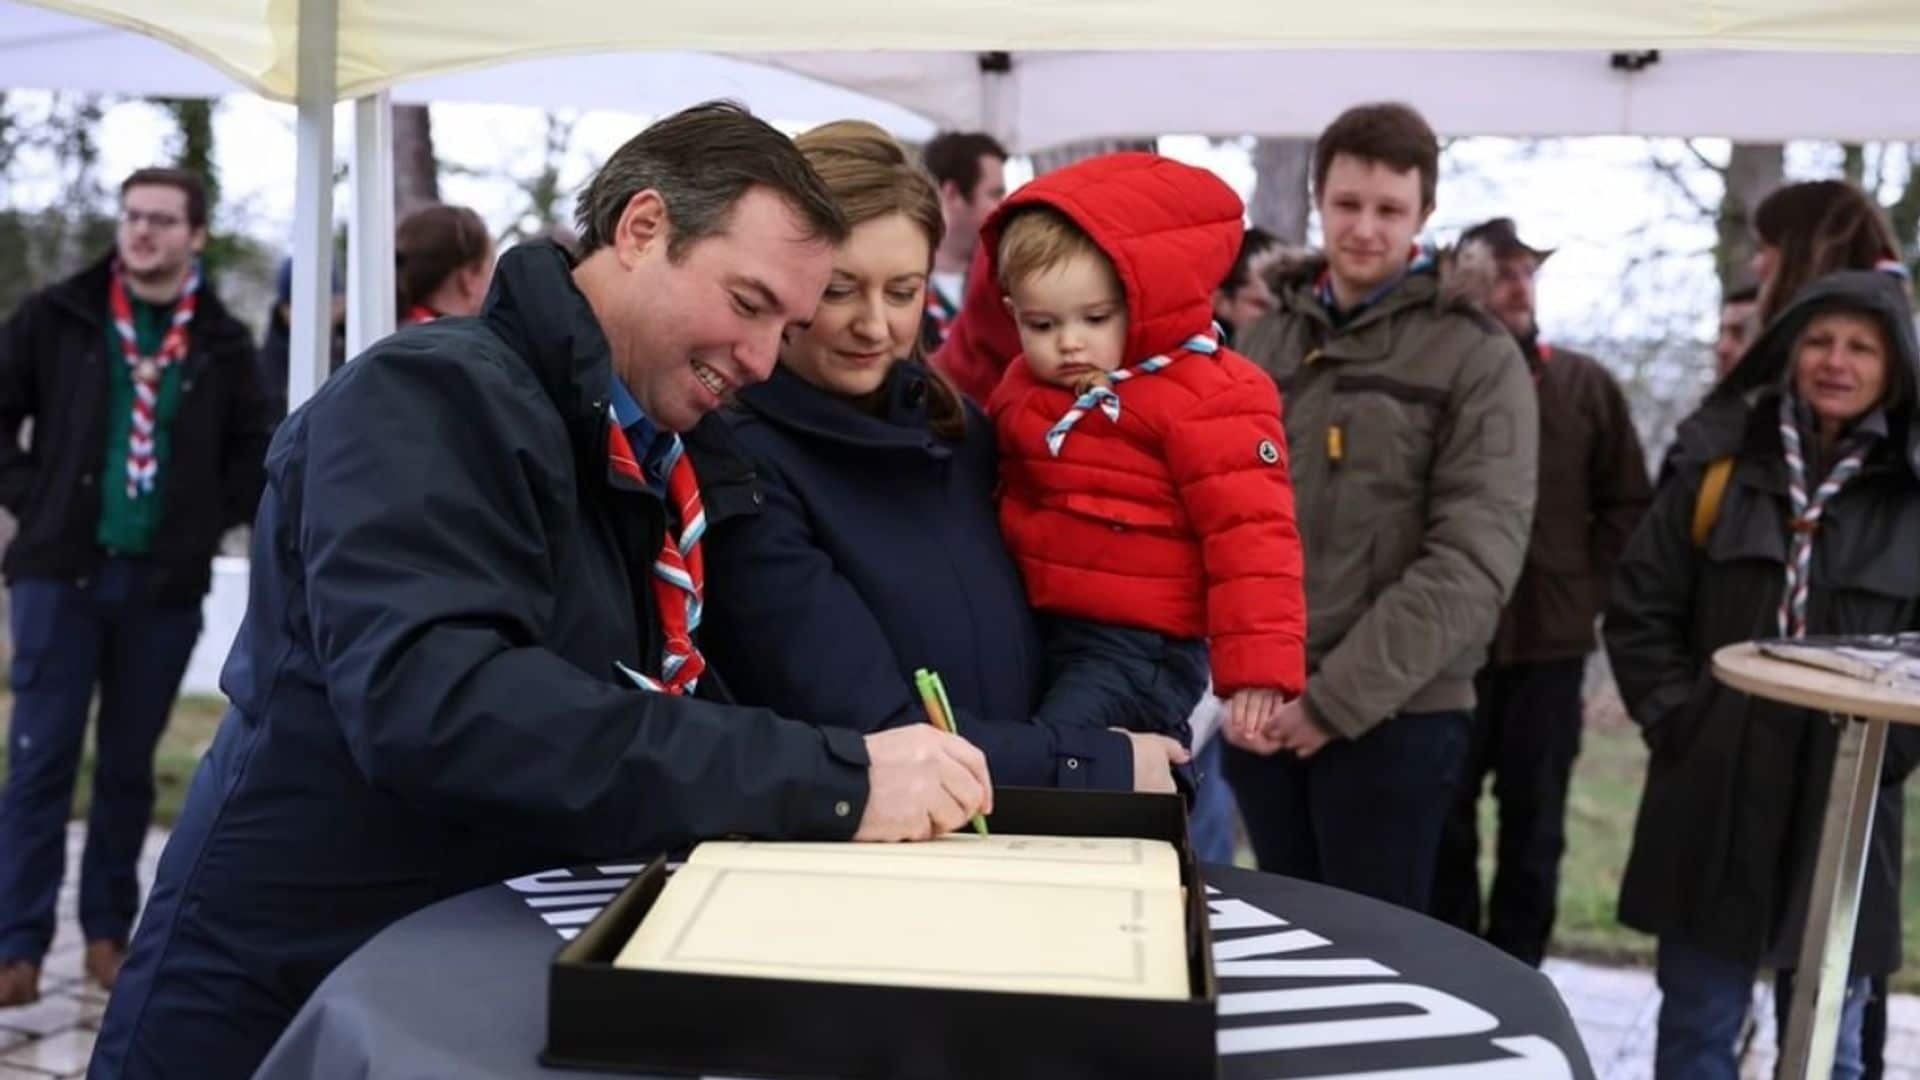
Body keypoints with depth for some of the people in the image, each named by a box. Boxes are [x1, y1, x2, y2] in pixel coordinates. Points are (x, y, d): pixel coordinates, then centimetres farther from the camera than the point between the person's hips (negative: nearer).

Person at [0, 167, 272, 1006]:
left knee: (129, 765, 9)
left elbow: (253, 449, 14)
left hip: (166, 583, 1)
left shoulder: (222, 342, 4)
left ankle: (108, 933, 20)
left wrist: (210, 523, 3)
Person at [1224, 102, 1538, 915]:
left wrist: (1339, 697, -16)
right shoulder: (1262, 345, 10)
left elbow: (1473, 561, -13)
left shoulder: (1477, 356, -5)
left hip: (1396, 715, -4)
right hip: (1262, 713, 5)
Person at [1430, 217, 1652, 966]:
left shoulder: (1585, 384, 7)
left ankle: (1514, 970, 19)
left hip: (1550, 636, 2)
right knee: (1446, 809, 7)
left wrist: (1587, 590, 1)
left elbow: (1628, 504, 10)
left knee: (1535, 814, 8)